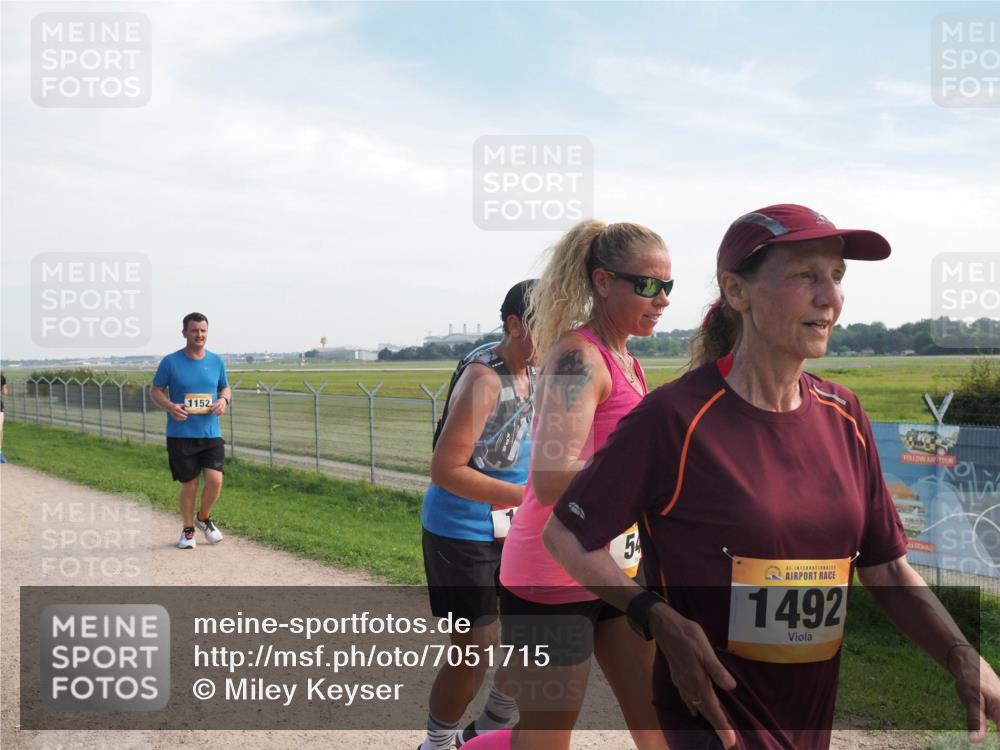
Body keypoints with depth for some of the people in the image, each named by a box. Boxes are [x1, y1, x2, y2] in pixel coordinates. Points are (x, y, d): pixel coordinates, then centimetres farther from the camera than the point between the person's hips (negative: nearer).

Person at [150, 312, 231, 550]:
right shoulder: (170, 362, -3)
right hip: (180, 434, -2)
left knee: (215, 479, -9)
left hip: (211, 433, 2)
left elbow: (225, 388, 18)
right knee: (190, 484, 3)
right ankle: (188, 530, 25)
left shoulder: (216, 361, 5)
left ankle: (203, 518, 21)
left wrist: (223, 400, -6)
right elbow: (155, 391, 4)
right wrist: (170, 406, -16)